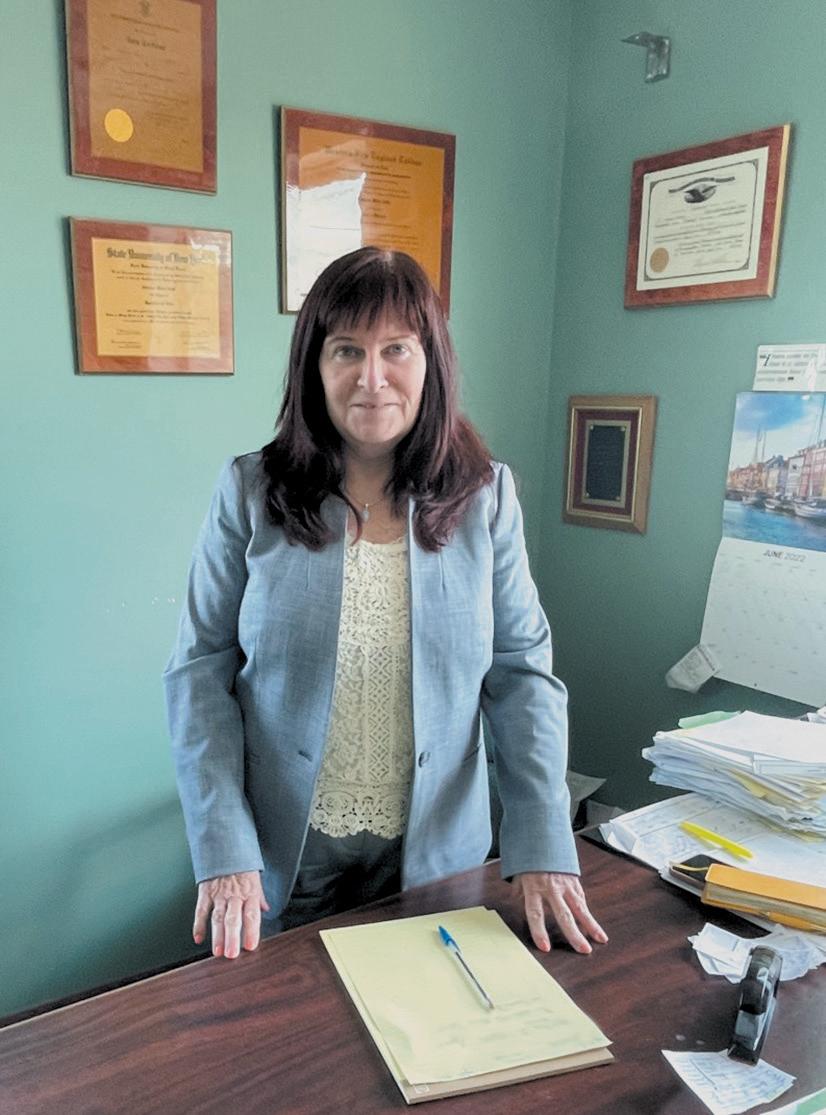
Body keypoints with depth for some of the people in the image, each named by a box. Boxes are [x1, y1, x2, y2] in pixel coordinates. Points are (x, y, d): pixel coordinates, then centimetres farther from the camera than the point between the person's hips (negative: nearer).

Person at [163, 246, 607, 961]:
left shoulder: (487, 497, -6)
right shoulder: (251, 492, -9)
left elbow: (523, 672, -5)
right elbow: (200, 670, -7)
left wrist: (542, 848, -12)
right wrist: (223, 850, -14)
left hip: (435, 855, 1)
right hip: (282, 855, 0)